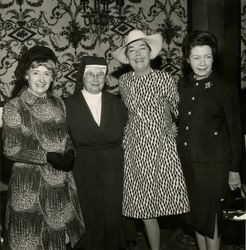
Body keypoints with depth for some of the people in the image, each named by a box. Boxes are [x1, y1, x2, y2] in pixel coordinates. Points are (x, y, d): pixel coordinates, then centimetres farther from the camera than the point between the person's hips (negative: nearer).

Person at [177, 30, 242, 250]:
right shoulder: (182, 85, 5)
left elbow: (235, 131, -6)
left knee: (209, 218, 5)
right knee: (195, 216, 17)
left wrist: (234, 170, -5)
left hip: (213, 165, -5)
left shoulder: (225, 88, -10)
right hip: (186, 161, 5)